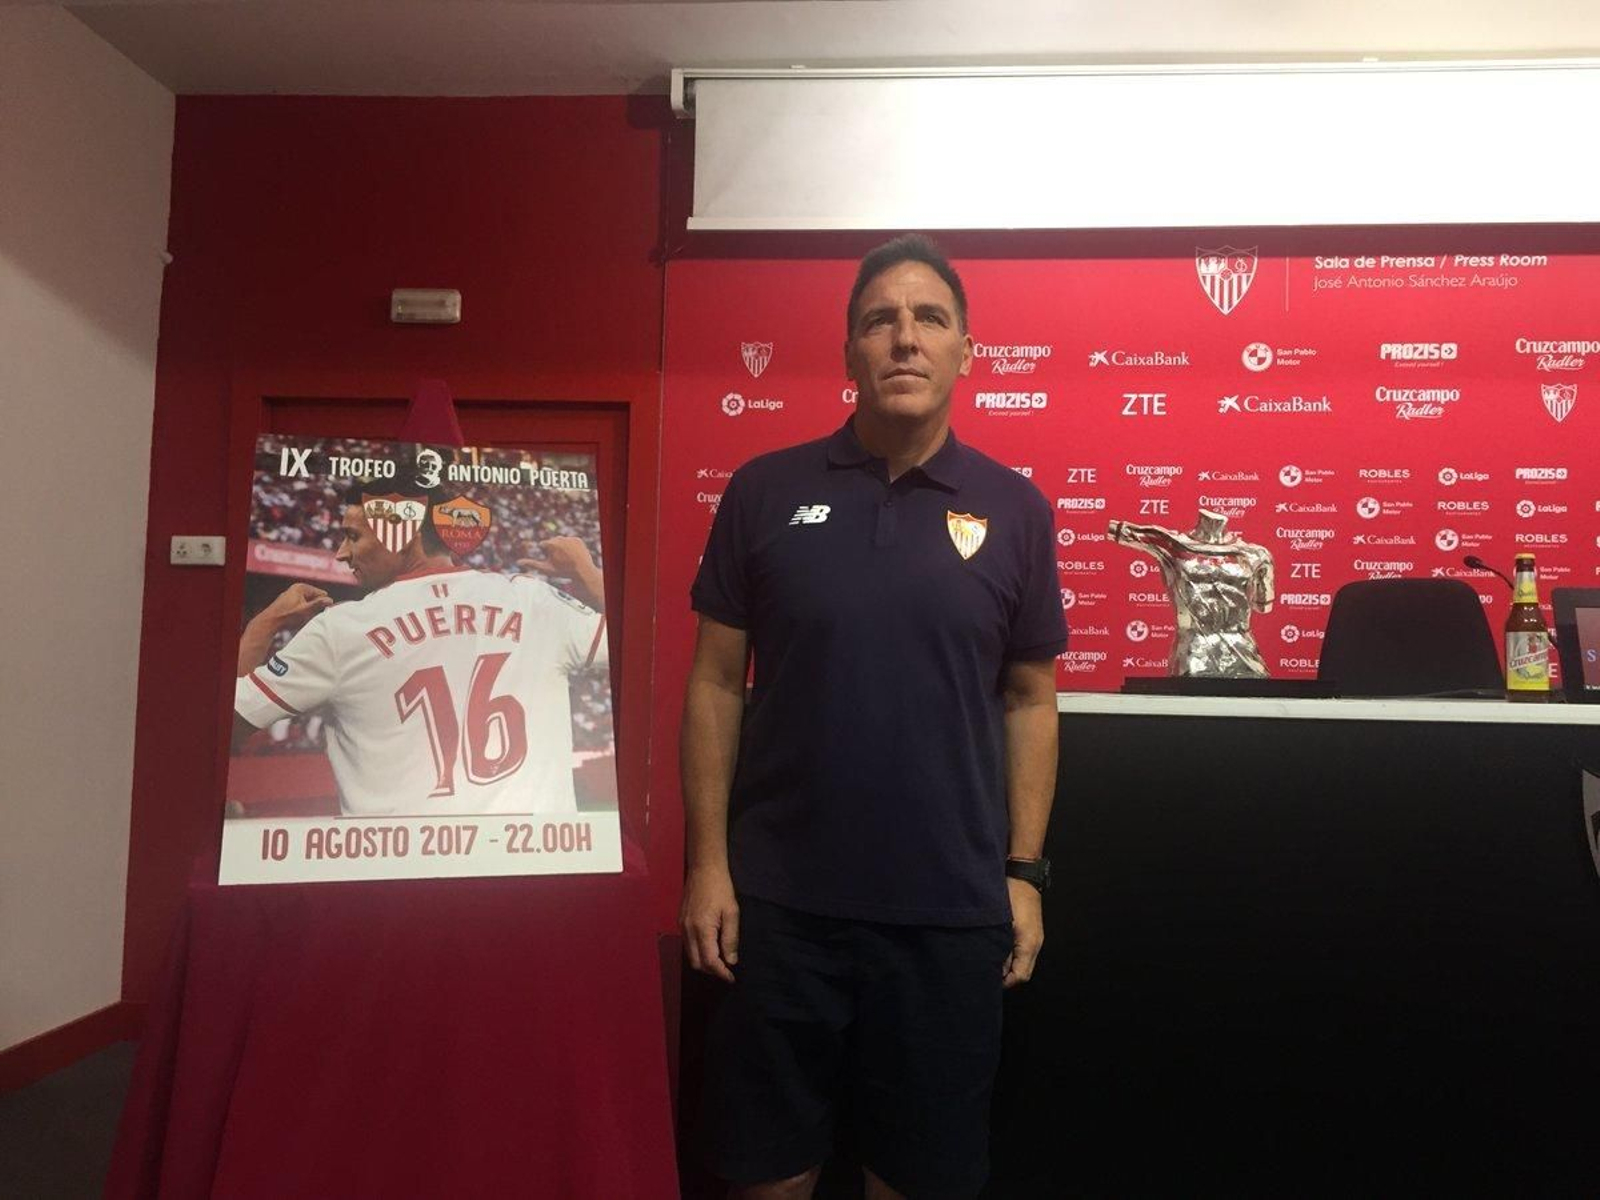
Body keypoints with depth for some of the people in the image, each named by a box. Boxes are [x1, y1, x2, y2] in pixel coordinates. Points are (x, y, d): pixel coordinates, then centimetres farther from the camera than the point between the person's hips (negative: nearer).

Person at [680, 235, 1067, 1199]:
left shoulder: (1014, 510, 1)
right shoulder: (765, 492, -2)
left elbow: (1030, 701, 5)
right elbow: (717, 684, 1)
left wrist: (1024, 872, 1)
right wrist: (708, 860, -3)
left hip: (951, 909, 1)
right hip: (779, 899, 0)